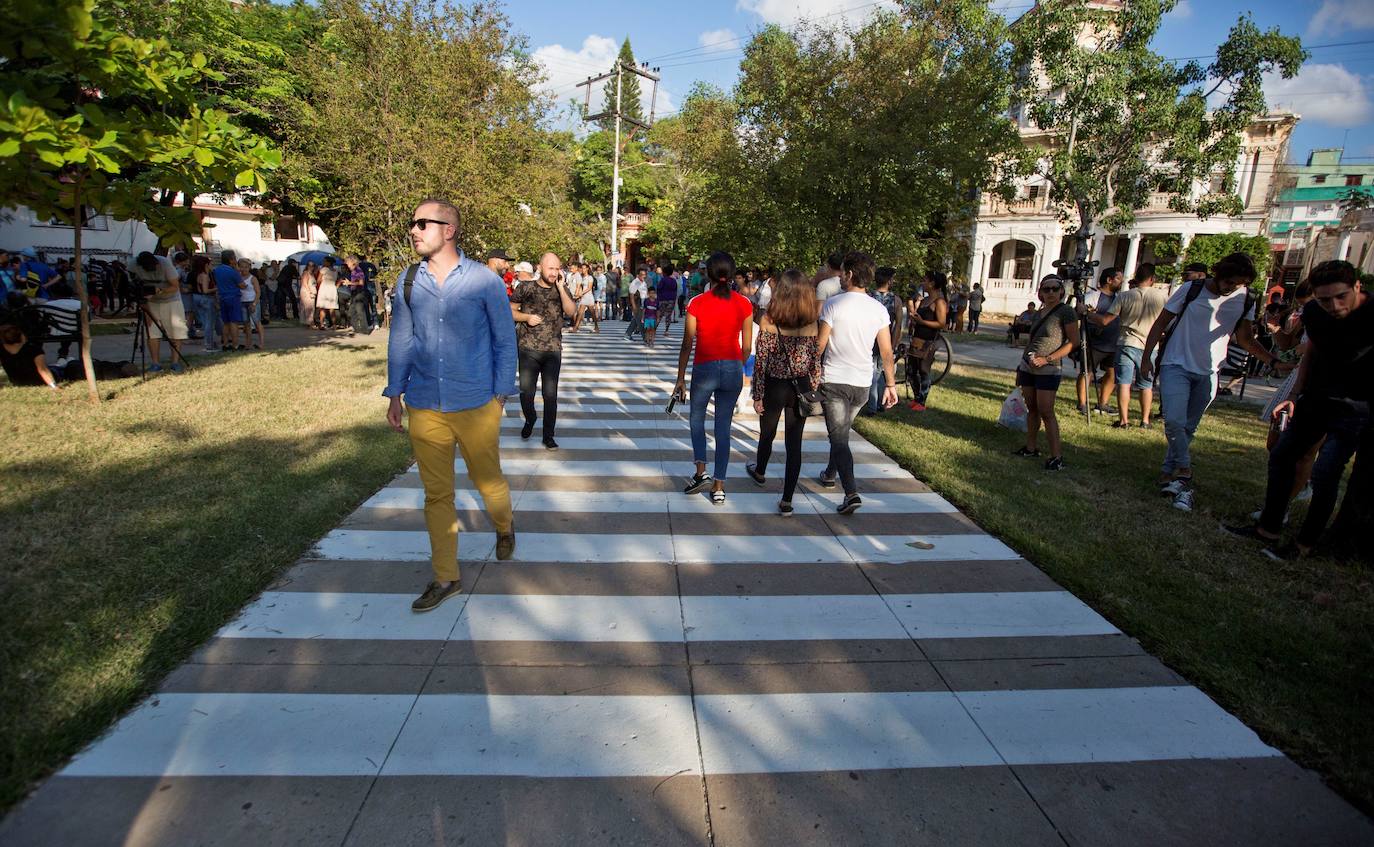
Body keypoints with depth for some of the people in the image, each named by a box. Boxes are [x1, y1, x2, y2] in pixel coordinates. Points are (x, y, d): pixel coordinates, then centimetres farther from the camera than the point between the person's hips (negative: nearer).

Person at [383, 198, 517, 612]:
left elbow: (504, 340, -1)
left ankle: (504, 526, 46)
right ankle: (445, 578, 23)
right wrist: (395, 393, 9)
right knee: (436, 493, 9)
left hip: (476, 405, -3)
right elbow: (401, 340, 11)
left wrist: (501, 393, -3)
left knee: (487, 479, 12)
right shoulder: (408, 281, 3)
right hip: (424, 407, 3)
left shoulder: (484, 280, -6)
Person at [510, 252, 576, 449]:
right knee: (526, 393, 2)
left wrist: (560, 287, -15)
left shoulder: (562, 290, 5)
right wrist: (526, 317, -11)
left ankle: (548, 436, 14)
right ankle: (530, 420, 34)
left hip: (553, 351, 1)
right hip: (528, 350, -1)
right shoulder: (525, 288, 1)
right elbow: (509, 311, 6)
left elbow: (571, 312, -12)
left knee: (550, 395, 1)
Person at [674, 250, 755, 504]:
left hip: (705, 368, -2)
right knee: (723, 426, 10)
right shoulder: (744, 304, -1)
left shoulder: (697, 303, -8)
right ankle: (719, 486, 13)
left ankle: (701, 471, 6)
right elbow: (746, 346, 3)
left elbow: (687, 345, -5)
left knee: (697, 419, 20)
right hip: (733, 369, 2)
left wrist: (680, 378, 4)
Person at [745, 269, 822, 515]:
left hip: (774, 386, -1)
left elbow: (760, 361, -10)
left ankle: (760, 472, 50)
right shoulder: (813, 322, -3)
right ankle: (787, 501, 7)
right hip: (801, 388, 1)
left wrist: (757, 395, -3)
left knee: (767, 434, 22)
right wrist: (813, 391, 10)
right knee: (794, 443, 6)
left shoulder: (769, 320, -10)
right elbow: (816, 360, 0)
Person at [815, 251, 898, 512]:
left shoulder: (834, 304, -11)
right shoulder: (879, 309, 1)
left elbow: (819, 345, -9)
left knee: (839, 437, -4)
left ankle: (851, 493, -15)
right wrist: (891, 384, 9)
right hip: (862, 383, 5)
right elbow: (887, 352, 1)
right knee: (841, 431, 23)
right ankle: (829, 474, 40)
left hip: (833, 380, -5)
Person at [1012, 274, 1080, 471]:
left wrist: (1047, 359, -18)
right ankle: (1031, 447, 16)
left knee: (1046, 412, -10)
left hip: (1048, 369, -7)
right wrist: (1020, 367, 19)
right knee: (1031, 408, 9)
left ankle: (1057, 456, -7)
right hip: (1027, 367, 7)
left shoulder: (1066, 312, -7)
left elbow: (1073, 342, -10)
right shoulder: (1039, 313, 13)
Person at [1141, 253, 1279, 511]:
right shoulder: (1191, 290, -7)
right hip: (1176, 366, -3)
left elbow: (1245, 338, 10)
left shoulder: (1244, 299, 3)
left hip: (1208, 373, 4)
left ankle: (1168, 473, 19)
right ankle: (1184, 471, -6)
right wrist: (1146, 357, -3)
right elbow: (1160, 324, 0)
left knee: (1188, 427, 8)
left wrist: (1273, 359, -4)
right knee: (1174, 420, -20)